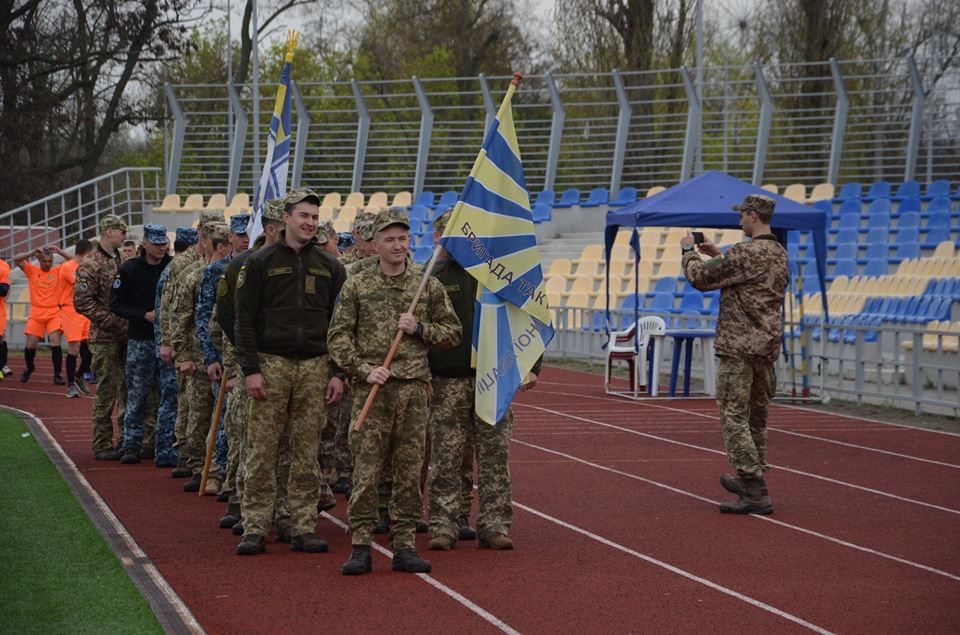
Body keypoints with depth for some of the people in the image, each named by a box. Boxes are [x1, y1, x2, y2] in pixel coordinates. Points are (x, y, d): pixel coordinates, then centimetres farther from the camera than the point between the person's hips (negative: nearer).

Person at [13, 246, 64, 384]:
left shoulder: (57, 271, 4)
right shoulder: (32, 270, 5)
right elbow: (16, 259, -5)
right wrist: (33, 252, -15)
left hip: (54, 313, -1)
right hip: (36, 313, 1)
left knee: (56, 344, -14)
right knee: (30, 345, 4)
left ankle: (57, 375, -8)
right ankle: (29, 368, 33)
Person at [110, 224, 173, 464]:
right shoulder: (130, 269, -2)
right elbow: (116, 304, -2)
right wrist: (145, 315, -13)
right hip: (140, 340, -2)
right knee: (137, 395, -2)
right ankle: (131, 445, 1)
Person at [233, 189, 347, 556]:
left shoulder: (330, 267, 11)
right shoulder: (260, 263, 3)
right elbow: (244, 320, 0)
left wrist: (338, 373, 2)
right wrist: (250, 370, -9)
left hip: (315, 367, 2)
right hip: (271, 364, -2)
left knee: (306, 454, 5)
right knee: (261, 452, -2)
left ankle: (305, 528, 9)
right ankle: (255, 529, 2)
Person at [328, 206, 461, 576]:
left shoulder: (428, 286, 9)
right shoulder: (357, 286, 4)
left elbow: (453, 333, 13)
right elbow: (338, 337, 2)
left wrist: (420, 328, -5)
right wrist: (364, 369, -11)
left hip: (414, 389, 2)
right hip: (371, 390, -2)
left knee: (409, 472, 4)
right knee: (366, 469, -4)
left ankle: (404, 546, 10)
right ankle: (361, 547, 0)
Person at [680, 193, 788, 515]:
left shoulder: (744, 253, -16)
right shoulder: (780, 254, 12)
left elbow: (700, 278, -9)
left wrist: (689, 251, 9)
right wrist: (718, 255, 25)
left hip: (738, 346, -9)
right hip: (768, 346, 9)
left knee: (733, 417, -7)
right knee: (756, 416, 19)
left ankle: (755, 494, -13)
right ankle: (749, 479, 32)